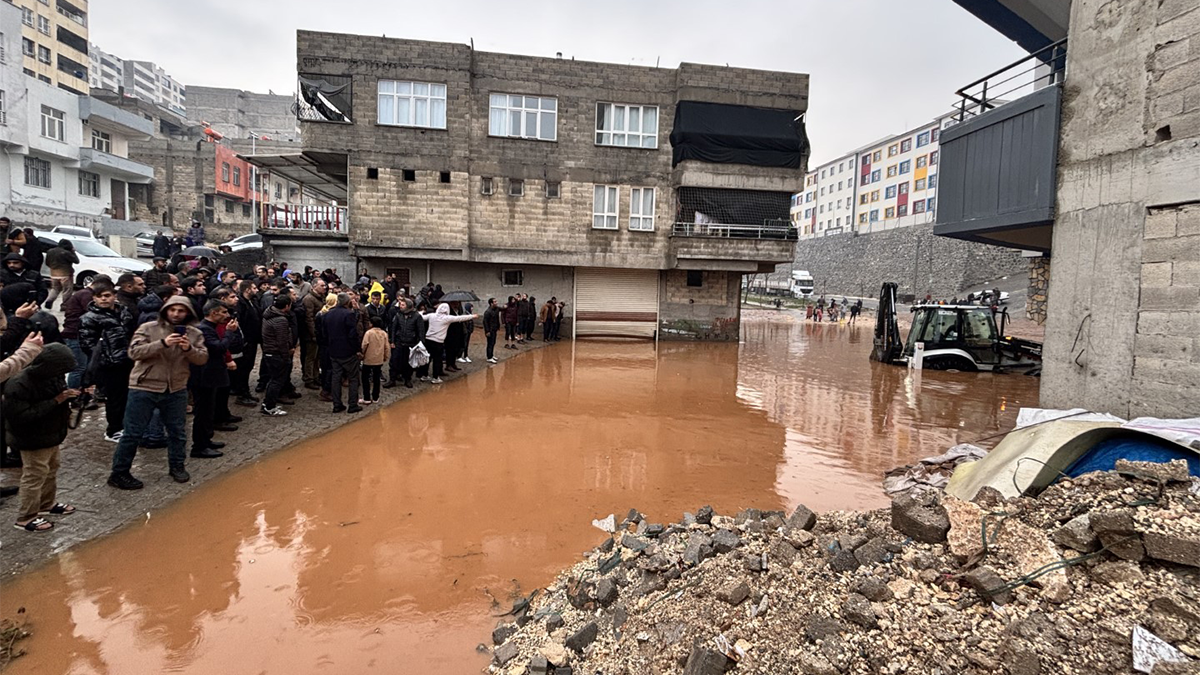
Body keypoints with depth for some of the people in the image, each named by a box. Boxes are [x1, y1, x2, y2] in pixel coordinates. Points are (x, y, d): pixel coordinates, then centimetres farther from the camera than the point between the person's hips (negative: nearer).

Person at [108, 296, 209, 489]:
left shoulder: (195, 334, 3)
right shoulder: (148, 328, -5)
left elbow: (203, 358, -2)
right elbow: (134, 352, -16)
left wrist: (189, 349, -22)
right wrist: (162, 343, -27)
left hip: (176, 390, 3)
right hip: (144, 388, -3)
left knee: (177, 431, 13)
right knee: (133, 433, 4)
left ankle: (177, 466, 31)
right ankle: (119, 473, 17)